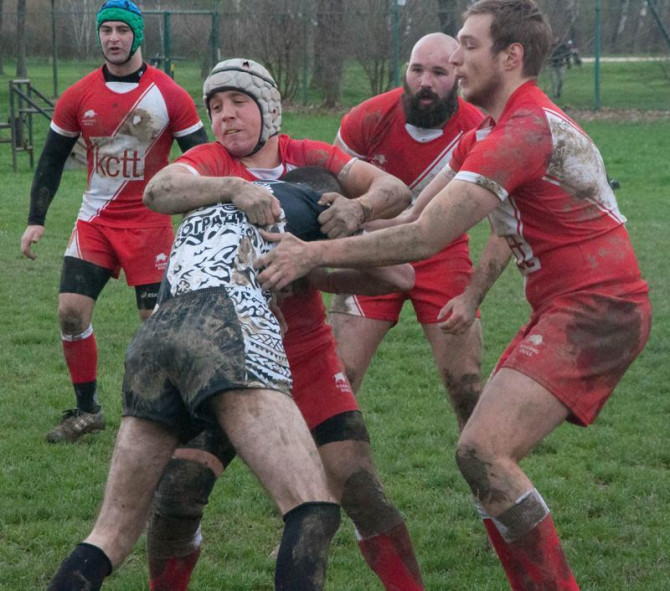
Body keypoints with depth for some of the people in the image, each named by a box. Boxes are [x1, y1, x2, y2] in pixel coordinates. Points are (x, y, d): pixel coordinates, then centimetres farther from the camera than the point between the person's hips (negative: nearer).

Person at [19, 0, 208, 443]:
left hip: (150, 221, -3)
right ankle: (87, 411, 9)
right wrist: (36, 220, 3)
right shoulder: (78, 97, 0)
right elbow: (52, 160, 8)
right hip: (95, 220, 3)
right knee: (71, 310, -7)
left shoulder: (170, 96, -7)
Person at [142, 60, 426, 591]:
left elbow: (396, 192, -8)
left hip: (305, 354, 1)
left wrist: (360, 207, -30)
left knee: (360, 488, -7)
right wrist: (234, 188, -40)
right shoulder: (209, 162, -4)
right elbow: (158, 192, -25)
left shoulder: (309, 159, 1)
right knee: (178, 490, -8)